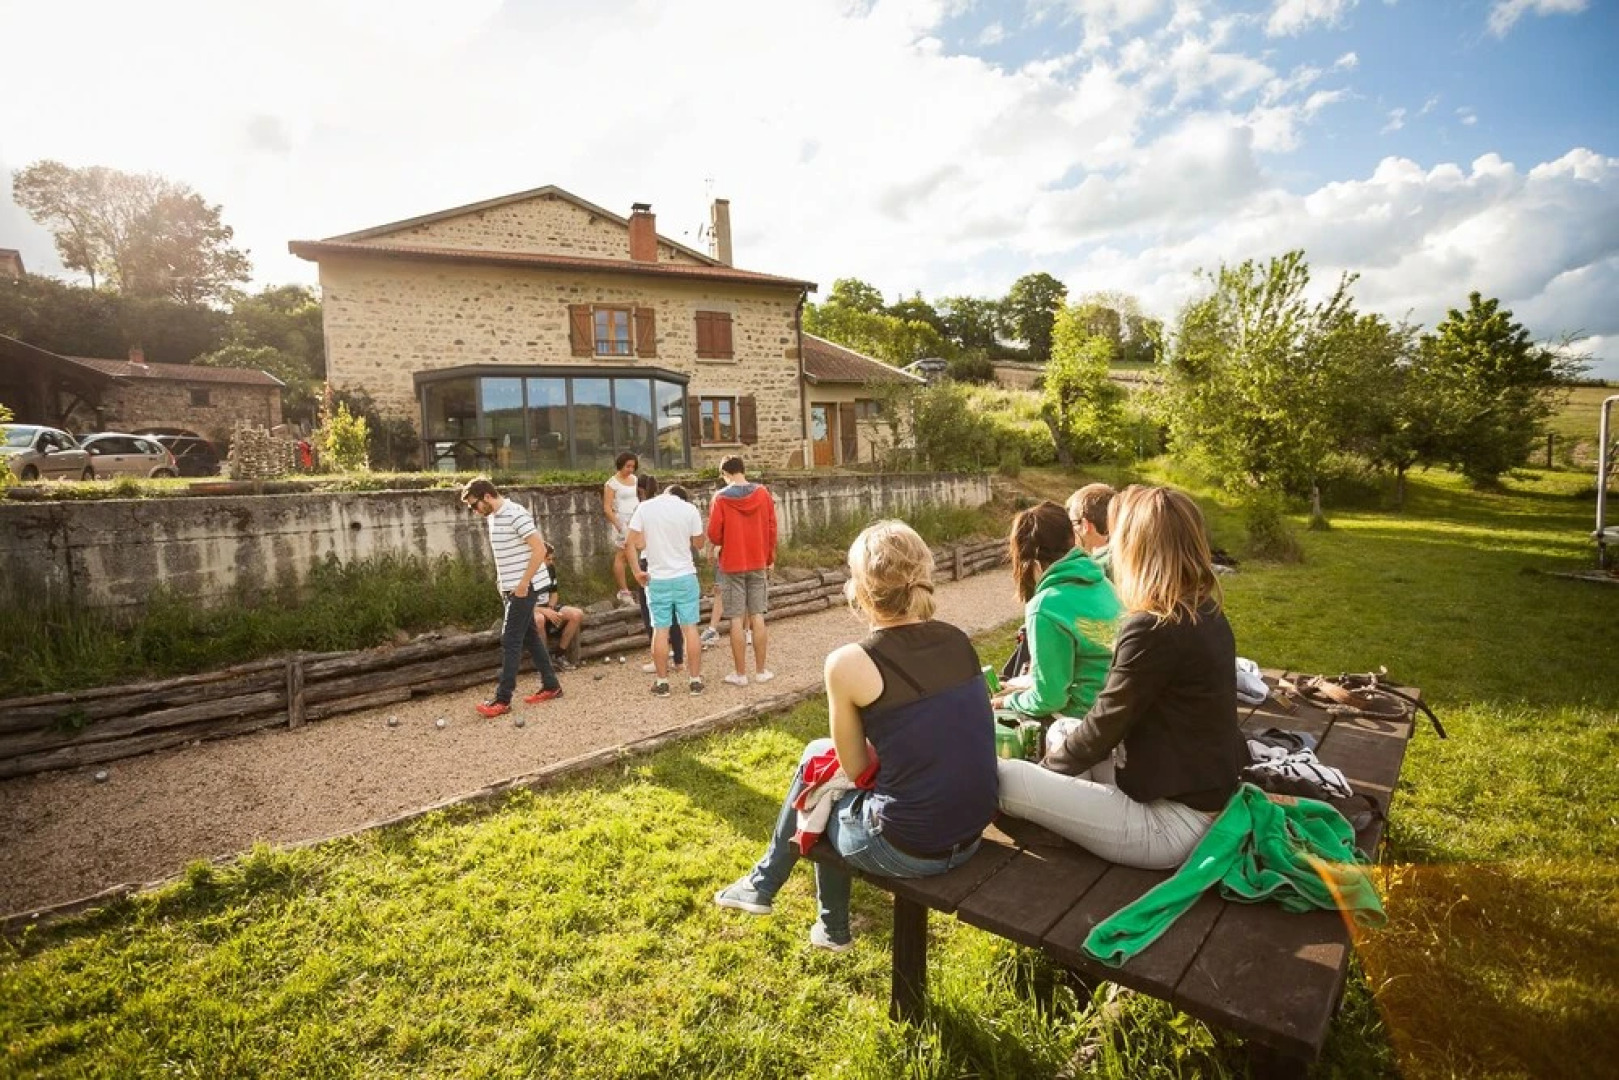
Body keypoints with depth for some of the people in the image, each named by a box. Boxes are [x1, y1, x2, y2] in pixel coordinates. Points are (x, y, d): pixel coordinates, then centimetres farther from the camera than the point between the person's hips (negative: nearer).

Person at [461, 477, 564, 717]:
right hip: (510, 587, 9)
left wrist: (523, 584, -21)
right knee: (530, 636, 13)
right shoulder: (492, 517, 11)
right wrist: (501, 581, 14)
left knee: (510, 641, -6)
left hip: (524, 587, -9)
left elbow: (540, 549, -22)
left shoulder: (516, 515, -18)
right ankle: (551, 686, 21)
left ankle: (503, 699, 0)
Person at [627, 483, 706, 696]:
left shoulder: (644, 507, -3)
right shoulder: (690, 509, -4)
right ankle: (695, 680, 12)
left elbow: (634, 544, -7)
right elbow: (698, 544, 1)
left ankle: (662, 682, 13)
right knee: (690, 628, 7)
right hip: (685, 576, 0)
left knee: (660, 630, 7)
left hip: (657, 578, 0)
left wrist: (637, 571, 2)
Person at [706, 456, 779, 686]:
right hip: (758, 563, 3)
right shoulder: (762, 493, -2)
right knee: (757, 617, 8)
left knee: (737, 620, 3)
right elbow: (771, 528, 2)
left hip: (732, 565, -2)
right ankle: (761, 670, 14)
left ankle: (740, 673, 8)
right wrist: (770, 558, 13)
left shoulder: (721, 498, -10)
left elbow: (714, 534, -10)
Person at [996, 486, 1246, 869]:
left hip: (1175, 821, -9)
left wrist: (1050, 764, 3)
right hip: (1208, 793, 9)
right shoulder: (1207, 614, 3)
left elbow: (1104, 728, -15)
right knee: (1061, 732, 20)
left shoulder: (1151, 629, -25)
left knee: (1002, 778, -12)